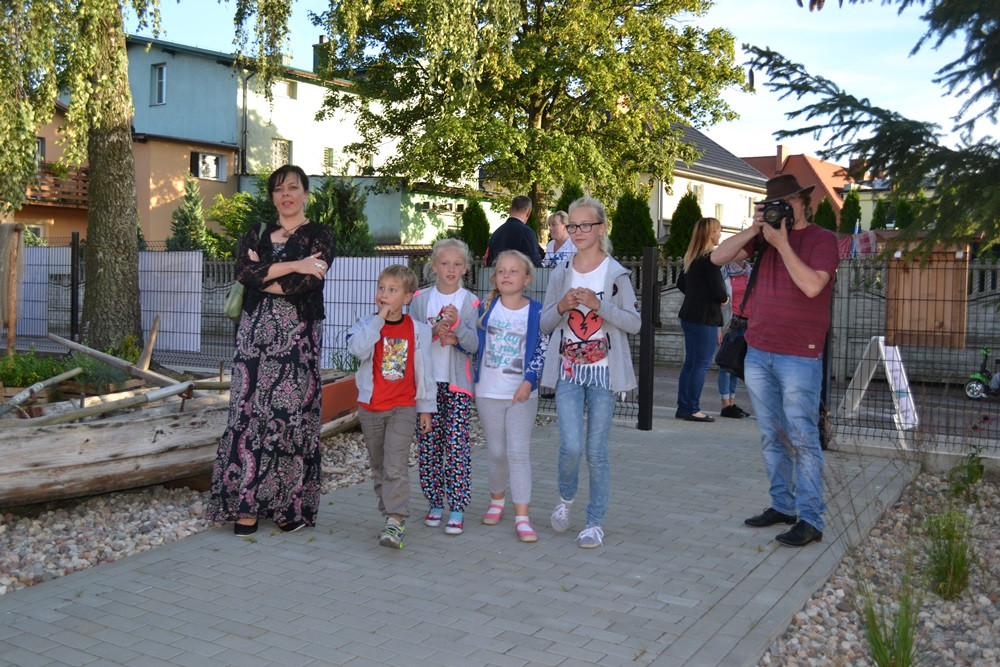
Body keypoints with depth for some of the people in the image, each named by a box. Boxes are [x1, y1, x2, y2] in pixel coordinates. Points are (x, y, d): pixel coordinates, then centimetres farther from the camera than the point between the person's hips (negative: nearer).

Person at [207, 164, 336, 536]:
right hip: (256, 332, 3)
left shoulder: (319, 237, 4)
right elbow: (243, 272, -5)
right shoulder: (257, 235, 16)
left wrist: (262, 276, -4)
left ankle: (290, 504, 6)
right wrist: (293, 266, -12)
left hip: (298, 335, -3)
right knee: (249, 412, -2)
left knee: (291, 414, -4)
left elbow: (304, 284, -12)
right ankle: (246, 504, 4)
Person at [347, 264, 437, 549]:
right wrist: (379, 319, -21)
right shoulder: (367, 324, 0)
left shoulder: (418, 329, 0)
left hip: (403, 406, -3)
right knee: (378, 466, 13)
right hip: (369, 406, 3)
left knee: (395, 465, -13)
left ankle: (395, 521, -15)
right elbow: (357, 348, -23)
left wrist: (426, 407, 7)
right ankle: (390, 510, 28)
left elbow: (424, 370, 5)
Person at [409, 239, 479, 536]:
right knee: (428, 444, 5)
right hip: (426, 380, 2)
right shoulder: (421, 299, 6)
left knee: (457, 444, -6)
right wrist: (434, 333, -17)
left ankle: (457, 509, 0)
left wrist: (457, 326, -23)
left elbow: (475, 345, -6)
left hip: (458, 382, -2)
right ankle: (435, 503, 18)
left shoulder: (470, 302, 2)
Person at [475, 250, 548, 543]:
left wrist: (528, 381, -16)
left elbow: (542, 351, -6)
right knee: (496, 452, 12)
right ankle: (497, 498, 36)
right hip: (488, 392, 2)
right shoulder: (486, 308, 2)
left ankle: (522, 517, -1)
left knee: (518, 453, -5)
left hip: (522, 394, -2)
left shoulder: (537, 312, -5)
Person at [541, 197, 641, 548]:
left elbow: (634, 323, -6)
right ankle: (566, 498, 22)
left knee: (596, 450, 2)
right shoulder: (560, 274, 7)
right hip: (568, 371, 2)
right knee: (571, 446, -9)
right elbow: (544, 324, 9)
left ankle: (595, 522, 17)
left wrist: (598, 305, -19)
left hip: (603, 371, -1)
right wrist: (562, 307, -11)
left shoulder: (616, 273, -2)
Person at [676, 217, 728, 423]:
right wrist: (725, 298, 2)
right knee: (702, 364, -2)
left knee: (690, 362, 13)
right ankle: (692, 410, 1)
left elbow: (681, 284, 20)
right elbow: (718, 290, -18)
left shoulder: (691, 257, 11)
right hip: (705, 318, -9)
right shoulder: (710, 259, -16)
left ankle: (683, 407, 17)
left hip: (689, 315, 9)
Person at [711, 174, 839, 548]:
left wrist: (782, 243, -15)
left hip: (799, 357, -6)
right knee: (772, 437, 11)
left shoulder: (822, 239, -3)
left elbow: (812, 285, -19)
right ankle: (782, 505, 21)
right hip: (758, 353, 6)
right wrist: (753, 230, -5)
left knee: (802, 439, -5)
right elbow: (718, 258, 6)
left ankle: (810, 519, -1)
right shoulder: (764, 237, 13)